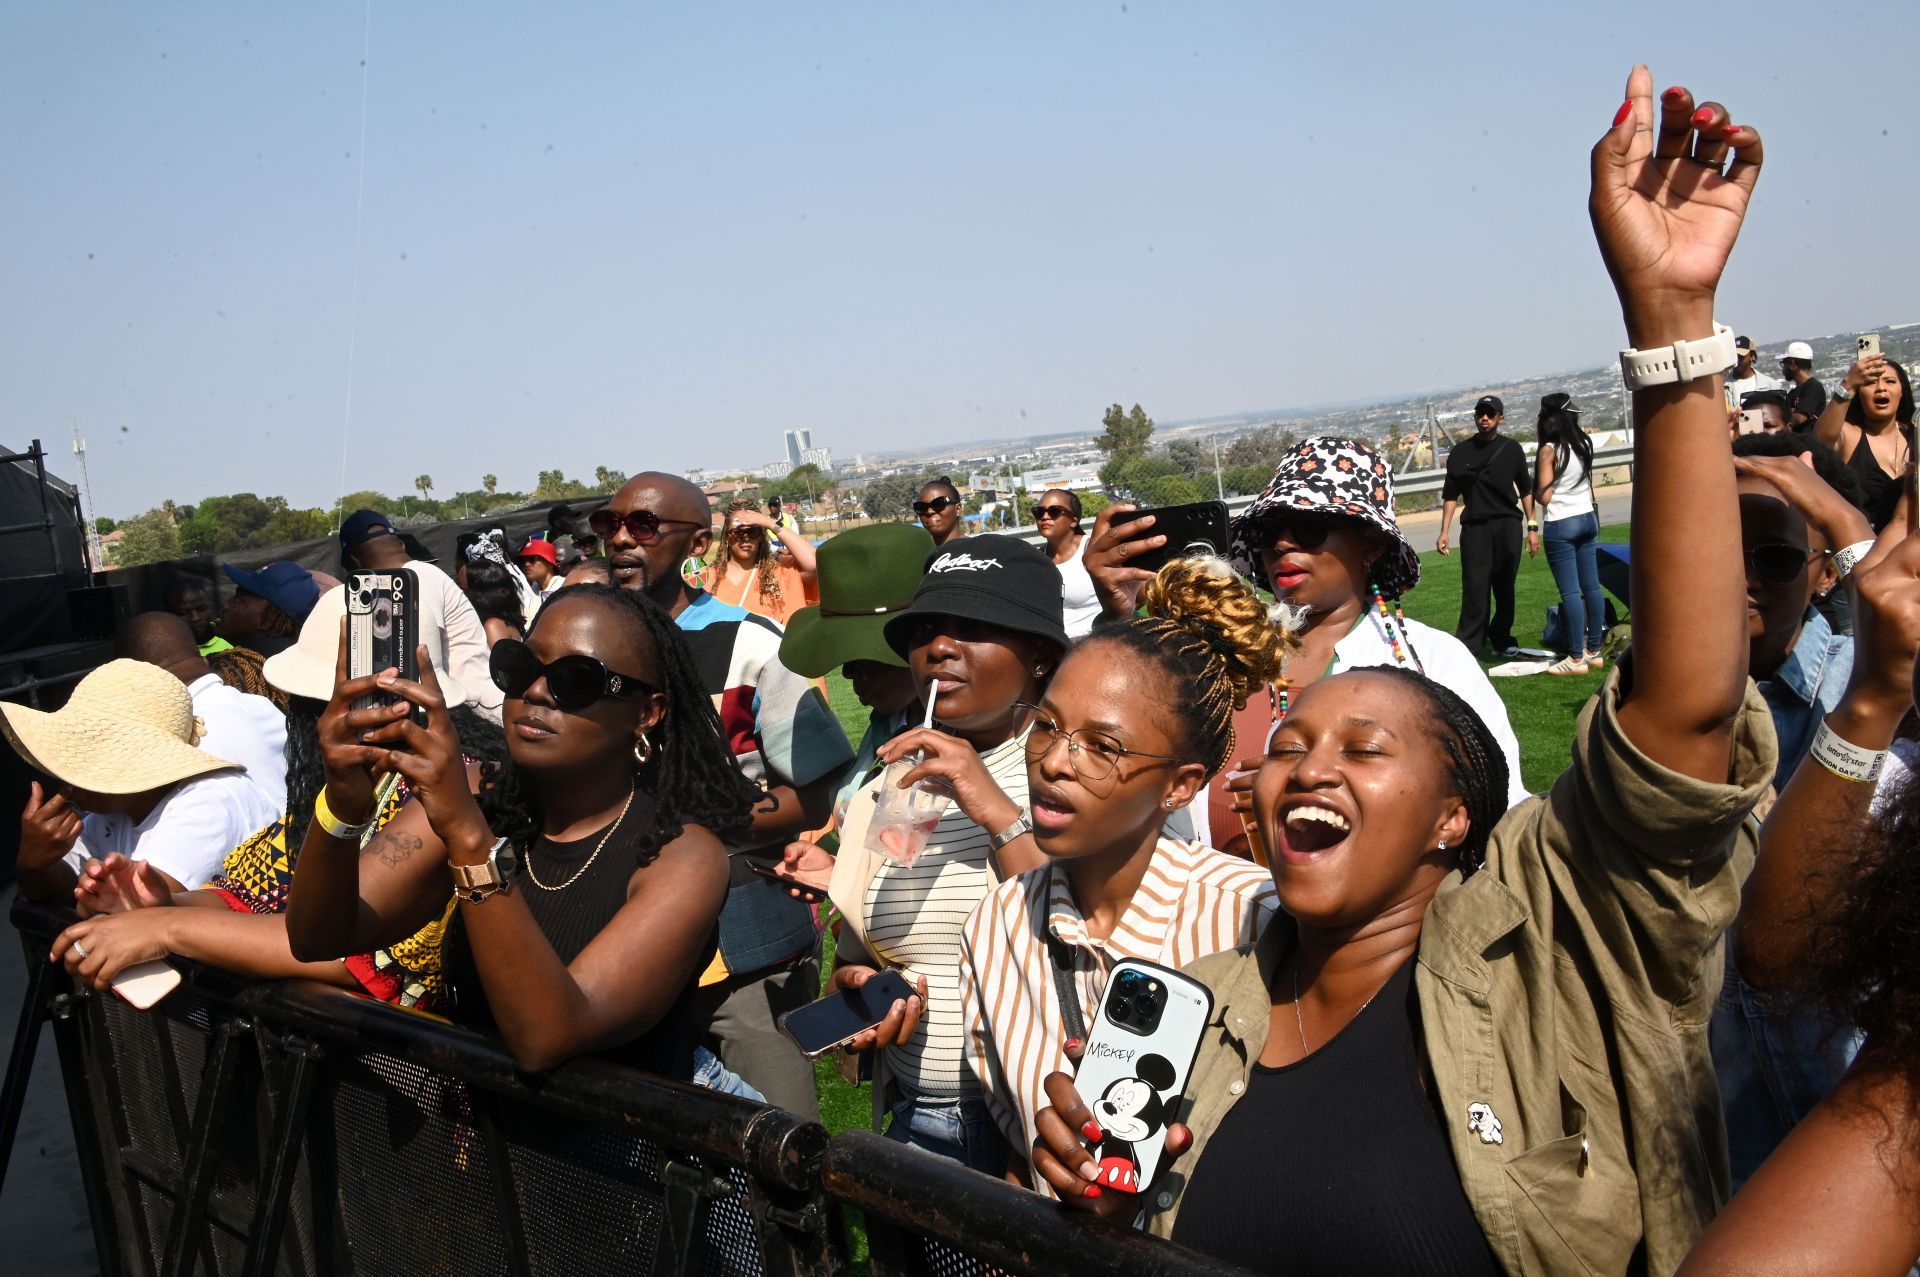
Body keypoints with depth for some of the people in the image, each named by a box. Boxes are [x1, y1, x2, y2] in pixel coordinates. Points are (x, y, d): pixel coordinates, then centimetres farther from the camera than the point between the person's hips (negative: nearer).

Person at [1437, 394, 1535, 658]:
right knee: (1474, 589, -8)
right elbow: (1450, 495, 7)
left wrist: (1532, 527, 4)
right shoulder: (1461, 453, 7)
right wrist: (1444, 532, -1)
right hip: (1475, 528, -1)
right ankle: (1467, 647, -11)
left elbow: (1525, 490, 11)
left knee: (1505, 589, 5)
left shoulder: (1511, 449, 8)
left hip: (1508, 527, 1)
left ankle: (1501, 640, 15)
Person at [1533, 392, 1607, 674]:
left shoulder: (1549, 450, -13)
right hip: (1587, 519, 7)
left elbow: (1543, 497, -12)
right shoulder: (1584, 445, 8)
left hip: (1561, 525, -7)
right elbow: (1589, 486, 15)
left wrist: (1535, 486, 5)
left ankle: (1576, 658, -5)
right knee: (1591, 586, 9)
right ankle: (1594, 651, 14)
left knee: (1570, 591, -6)